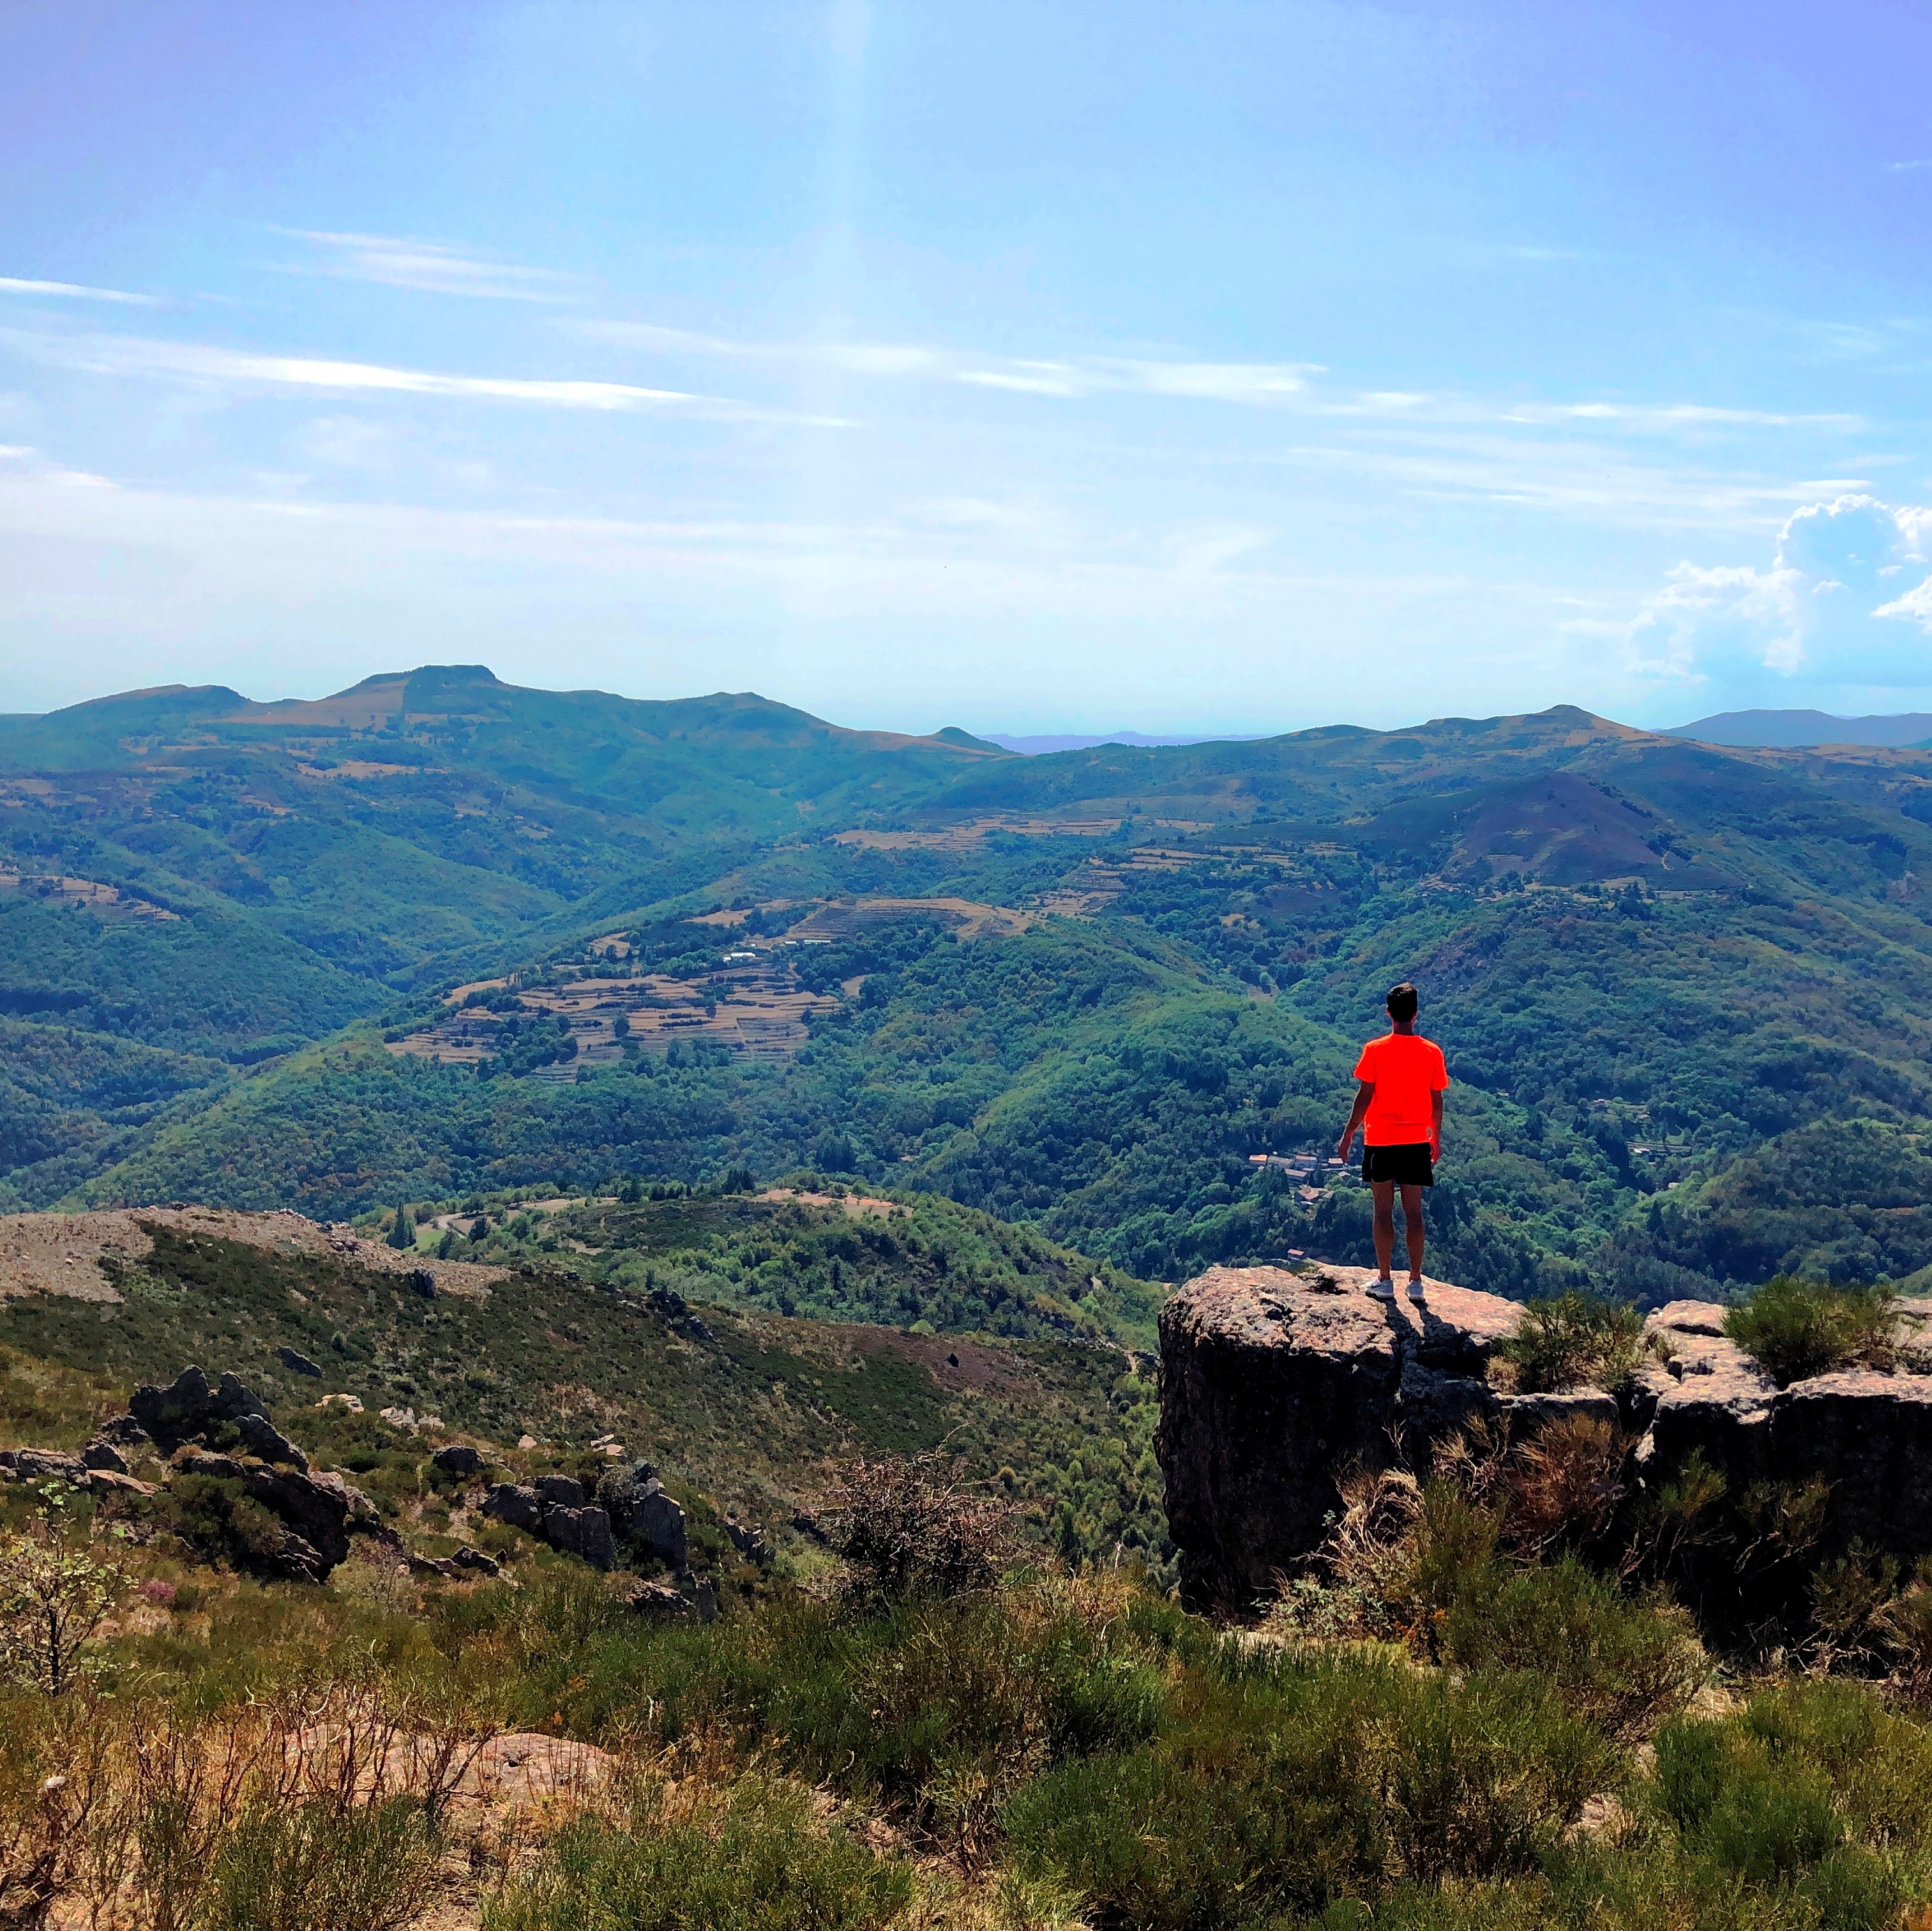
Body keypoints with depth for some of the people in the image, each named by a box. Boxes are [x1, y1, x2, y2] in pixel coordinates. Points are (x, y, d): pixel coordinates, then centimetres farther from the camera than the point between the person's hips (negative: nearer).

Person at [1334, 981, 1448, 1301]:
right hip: (1417, 1143, 2)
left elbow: (1364, 1097, -8)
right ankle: (1416, 1281, 9)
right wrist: (1436, 1137, 18)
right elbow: (1437, 1101, 4)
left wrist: (1348, 1134, 2)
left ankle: (1385, 1281, 7)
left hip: (1380, 1142, -2)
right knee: (1414, 1212, 7)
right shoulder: (1432, 1052, -1)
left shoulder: (1375, 1050, -9)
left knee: (1384, 1211, 5)